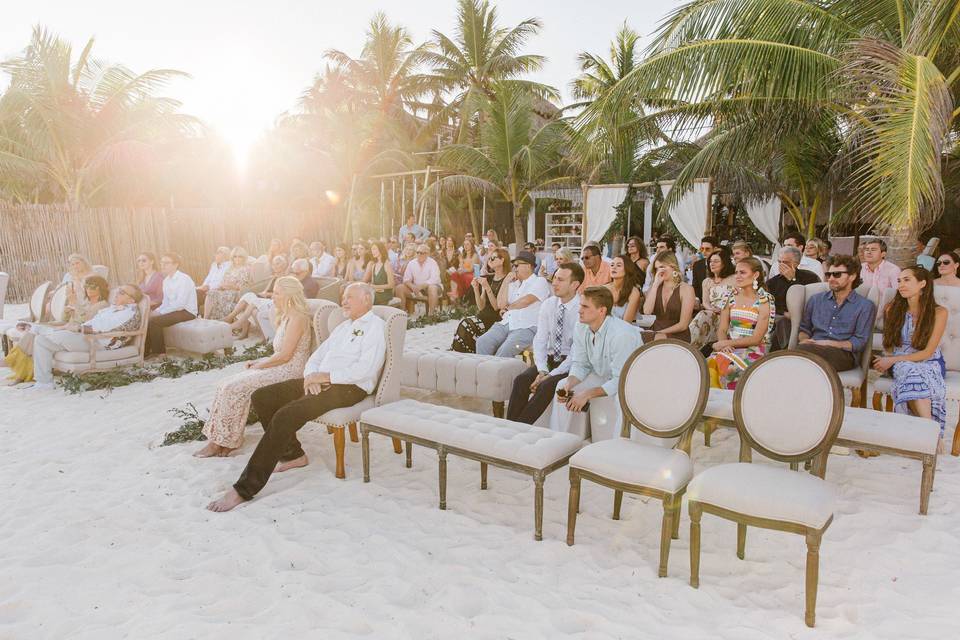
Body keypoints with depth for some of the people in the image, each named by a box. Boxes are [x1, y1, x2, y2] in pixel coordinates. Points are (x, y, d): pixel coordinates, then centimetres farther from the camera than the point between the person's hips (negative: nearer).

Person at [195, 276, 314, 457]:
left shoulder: (297, 318, -14)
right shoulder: (286, 316, 18)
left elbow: (285, 355, -18)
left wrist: (259, 365, -9)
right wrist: (259, 361, 6)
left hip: (288, 372, -10)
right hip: (279, 367, 10)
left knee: (234, 388, -18)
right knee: (226, 385, -5)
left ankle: (222, 442, -5)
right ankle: (219, 440, -7)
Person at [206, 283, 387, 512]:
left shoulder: (375, 326, -3)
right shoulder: (344, 326, 25)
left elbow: (364, 370, -17)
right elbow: (316, 357, 21)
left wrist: (323, 376, -14)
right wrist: (311, 376, -3)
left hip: (349, 388, -9)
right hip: (319, 381, 9)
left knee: (286, 415, -27)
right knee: (261, 397, -3)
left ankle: (244, 489, -23)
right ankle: (293, 454, 7)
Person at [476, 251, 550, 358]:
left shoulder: (540, 282, 3)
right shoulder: (513, 283, 22)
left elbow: (526, 301, -11)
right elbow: (500, 304, 11)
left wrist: (508, 307, 6)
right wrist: (506, 282, 7)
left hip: (526, 328, -6)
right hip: (506, 324, 6)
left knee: (504, 350, -32)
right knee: (482, 342, -18)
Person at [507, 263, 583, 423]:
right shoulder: (548, 305, 3)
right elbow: (540, 340, 1)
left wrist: (552, 374, -22)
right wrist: (542, 371, -15)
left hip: (571, 364, -5)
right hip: (550, 358, 5)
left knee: (547, 386, -31)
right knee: (521, 380, -20)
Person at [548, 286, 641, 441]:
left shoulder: (621, 335, -32)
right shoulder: (581, 329, -8)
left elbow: (621, 380, -30)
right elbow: (580, 364, 1)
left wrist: (587, 394, -31)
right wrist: (568, 385, -19)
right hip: (601, 376, 7)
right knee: (563, 389, -6)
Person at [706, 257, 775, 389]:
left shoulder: (765, 301, -3)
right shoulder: (731, 297, 10)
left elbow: (756, 339, -8)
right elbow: (722, 330, 7)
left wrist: (727, 343, -14)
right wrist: (724, 344, -14)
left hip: (753, 350, -3)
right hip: (730, 347, 4)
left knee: (724, 362, -31)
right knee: (710, 363, -27)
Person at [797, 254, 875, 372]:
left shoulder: (865, 306, 11)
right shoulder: (815, 300, 24)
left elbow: (859, 342, 2)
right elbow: (804, 328, 26)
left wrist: (829, 343, -10)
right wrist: (804, 340, 1)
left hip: (844, 354, -3)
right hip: (813, 350, 4)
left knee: (804, 350, -38)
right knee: (802, 348, -38)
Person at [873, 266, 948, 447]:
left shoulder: (939, 313, -2)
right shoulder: (892, 309, 7)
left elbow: (927, 352, -7)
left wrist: (893, 360, -14)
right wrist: (886, 361, -8)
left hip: (929, 363, -1)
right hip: (900, 364, 2)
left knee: (918, 374, -37)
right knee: (910, 372, -35)